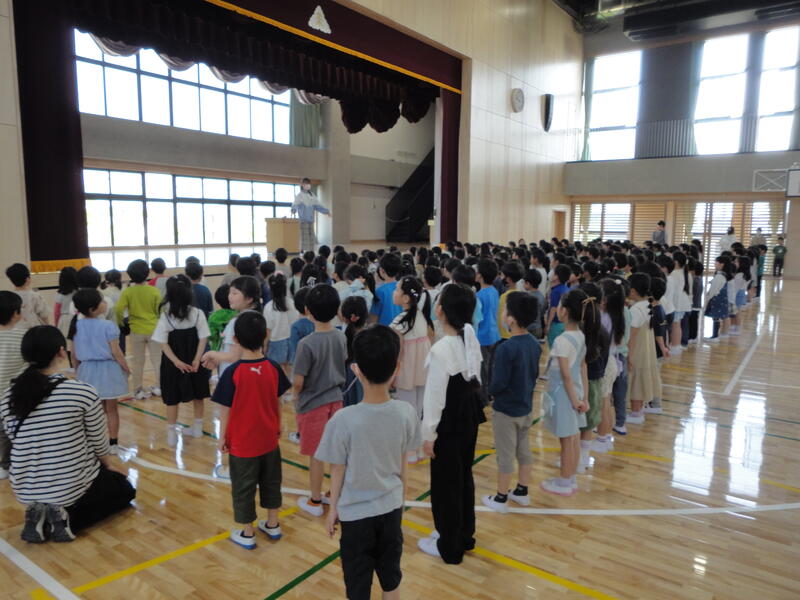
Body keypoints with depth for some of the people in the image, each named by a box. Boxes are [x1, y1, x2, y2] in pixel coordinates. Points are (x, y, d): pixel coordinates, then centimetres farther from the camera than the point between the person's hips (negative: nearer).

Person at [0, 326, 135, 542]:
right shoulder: (82, 392, -19)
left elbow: (26, 444, 4)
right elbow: (99, 443, -8)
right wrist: (109, 464, 15)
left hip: (26, 490, 5)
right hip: (73, 486, -5)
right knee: (125, 490, 25)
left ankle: (41, 516, 7)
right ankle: (68, 518, 0)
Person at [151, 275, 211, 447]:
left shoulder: (166, 316, -10)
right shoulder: (198, 313, -9)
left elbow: (163, 343, -12)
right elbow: (203, 339, -11)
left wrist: (176, 361, -12)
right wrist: (196, 361, -10)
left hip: (172, 364, -1)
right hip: (194, 362, 1)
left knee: (172, 399, 10)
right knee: (197, 396, 17)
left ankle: (171, 433, 16)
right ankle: (198, 427, 29)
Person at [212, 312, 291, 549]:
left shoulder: (233, 372, -20)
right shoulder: (273, 368, -9)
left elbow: (226, 409, -14)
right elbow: (277, 401, 2)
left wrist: (222, 436, 0)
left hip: (242, 442, -4)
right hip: (268, 439, 4)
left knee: (243, 487, 13)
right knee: (271, 481, 21)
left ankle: (247, 534, 26)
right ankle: (272, 525, 35)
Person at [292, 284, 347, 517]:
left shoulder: (306, 344, -22)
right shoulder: (341, 337, -4)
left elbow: (298, 382, -18)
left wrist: (296, 397, 2)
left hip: (313, 404, -5)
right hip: (335, 399, 5)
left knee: (316, 454, 8)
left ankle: (315, 501, 23)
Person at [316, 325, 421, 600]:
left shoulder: (343, 419, -25)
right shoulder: (406, 413, -16)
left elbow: (338, 470, -13)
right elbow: (403, 464, -2)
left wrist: (333, 509, 5)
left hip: (356, 513, -3)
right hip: (391, 508, 3)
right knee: (390, 572, 23)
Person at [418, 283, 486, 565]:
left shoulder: (441, 349, -25)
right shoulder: (472, 339, -1)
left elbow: (435, 396, -21)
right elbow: (476, 379, 8)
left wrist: (428, 434, -12)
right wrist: (471, 405, 19)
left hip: (449, 423, -8)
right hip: (470, 417, 8)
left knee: (445, 483, 9)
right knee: (464, 477, 22)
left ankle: (449, 547, 26)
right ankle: (464, 536, 39)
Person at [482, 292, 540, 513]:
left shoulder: (506, 348, -27)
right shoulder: (534, 344, -3)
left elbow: (498, 383, -25)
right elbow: (535, 374, 7)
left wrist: (489, 392, -5)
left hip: (506, 410, -7)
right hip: (526, 407, 7)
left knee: (505, 455, 6)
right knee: (524, 450, 19)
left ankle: (500, 499, 20)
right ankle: (522, 492, 34)